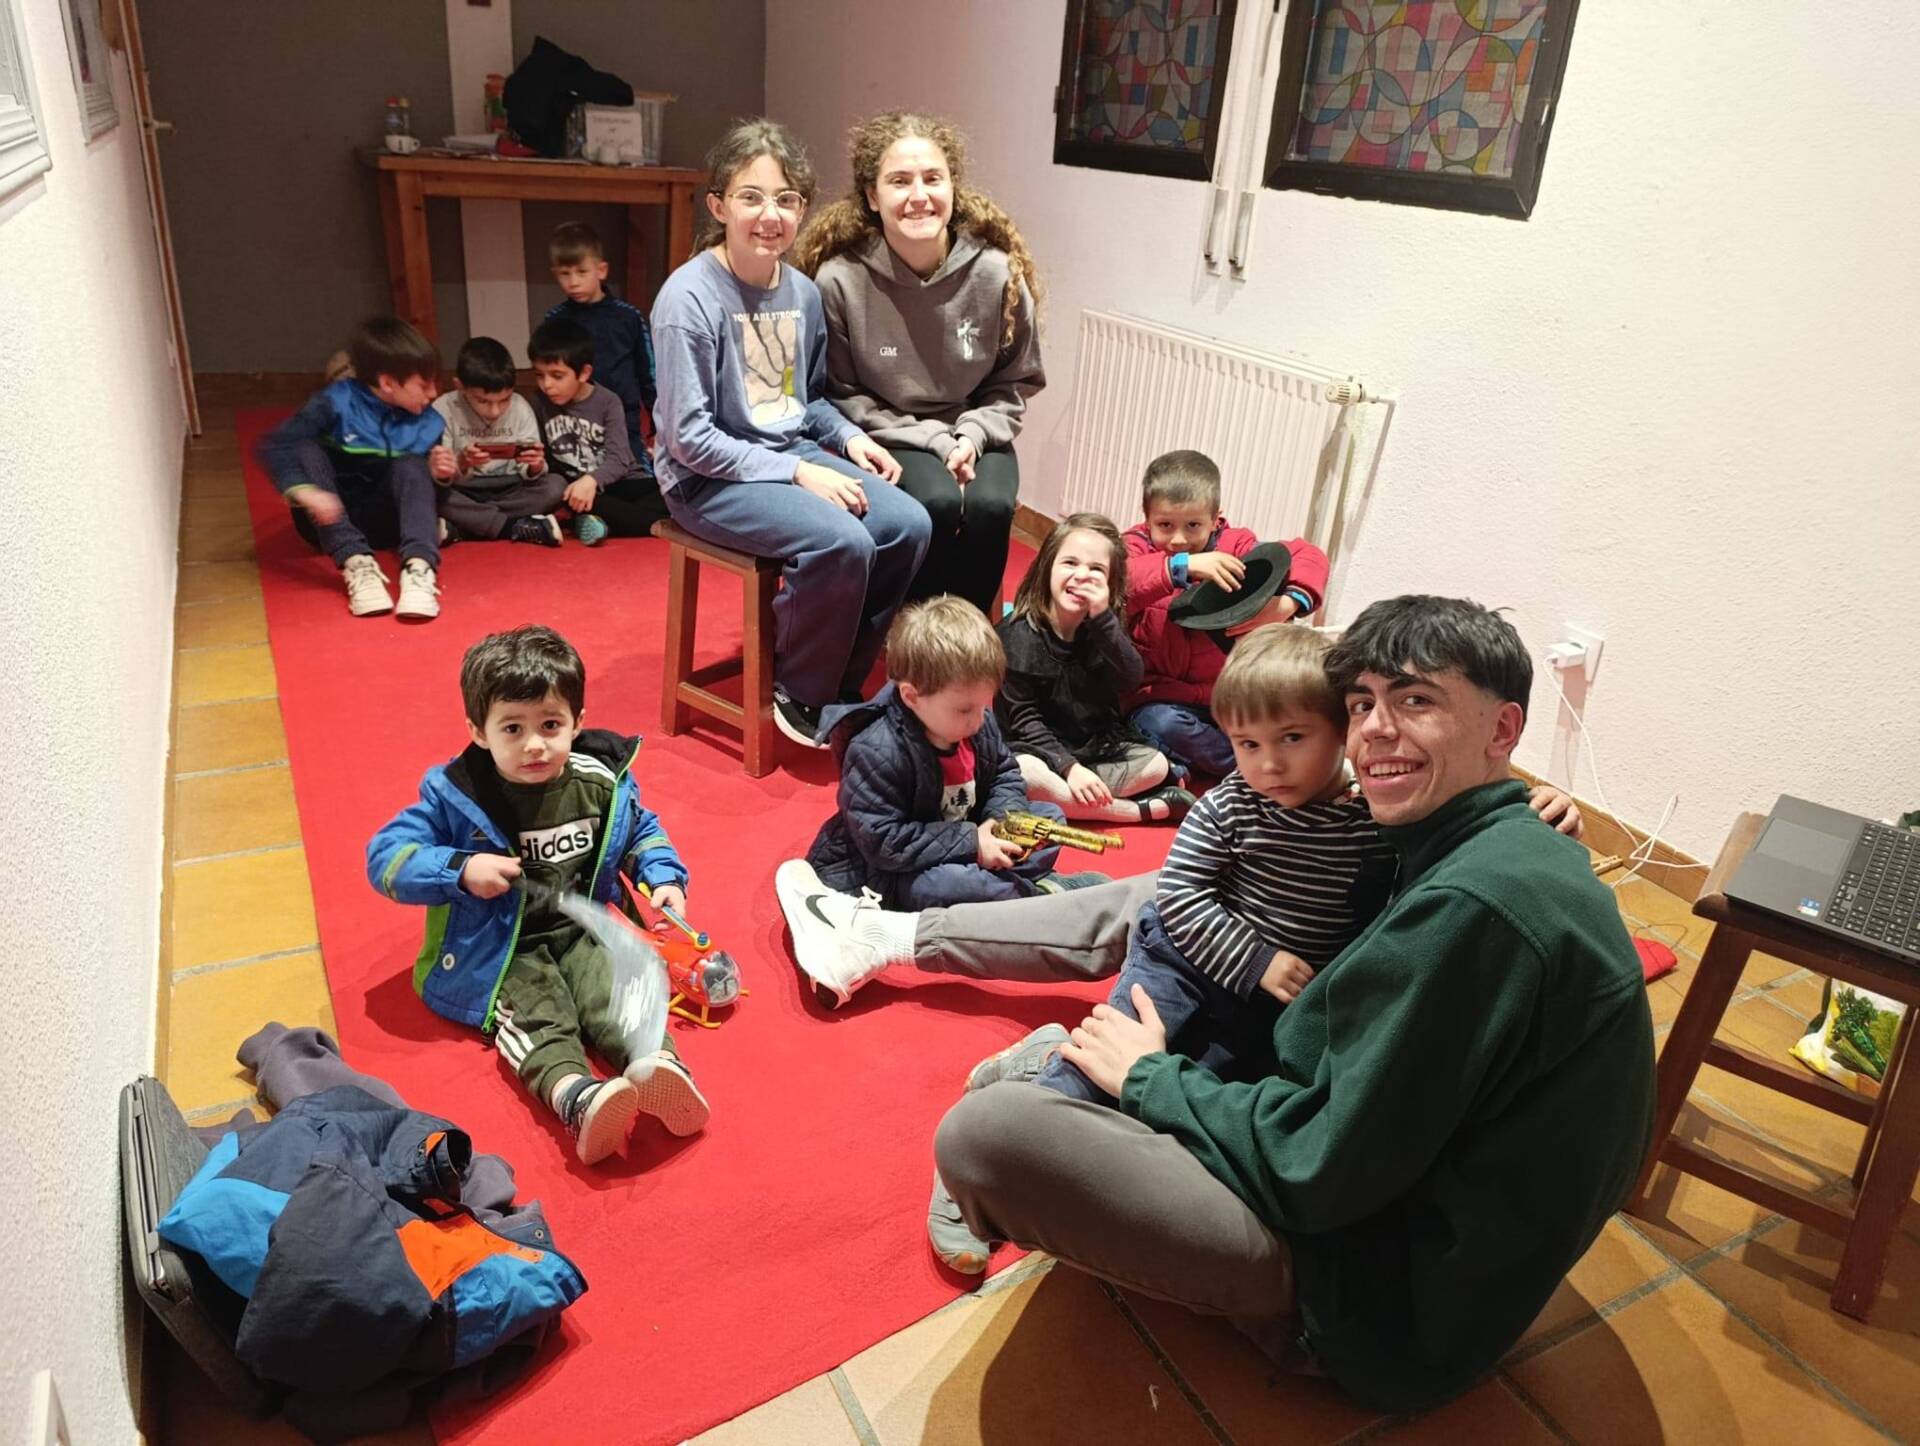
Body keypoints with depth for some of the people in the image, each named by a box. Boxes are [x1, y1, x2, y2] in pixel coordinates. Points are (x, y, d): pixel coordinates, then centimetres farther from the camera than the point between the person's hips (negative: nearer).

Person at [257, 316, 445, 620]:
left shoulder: (427, 423, -6)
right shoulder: (338, 402, -16)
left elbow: (419, 482, 4)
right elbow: (273, 447, -22)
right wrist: (304, 491, -38)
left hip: (383, 522, 1)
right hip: (327, 521, -1)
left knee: (411, 465, -23)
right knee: (306, 449, -25)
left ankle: (419, 567, -45)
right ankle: (356, 563, -40)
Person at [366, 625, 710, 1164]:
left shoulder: (602, 781, -2)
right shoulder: (455, 796, -11)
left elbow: (642, 831, 17)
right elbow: (386, 857, -10)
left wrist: (664, 877, -1)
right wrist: (460, 871, -24)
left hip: (581, 931, 3)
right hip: (501, 948, -2)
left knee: (616, 993, -25)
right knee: (534, 1014, -28)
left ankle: (658, 1066, -47)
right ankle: (577, 1098, -51)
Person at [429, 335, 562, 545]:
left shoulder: (520, 408, -8)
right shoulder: (443, 410, -12)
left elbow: (528, 474, -7)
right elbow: (439, 477, -13)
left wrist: (535, 467, -31)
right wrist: (460, 465, -34)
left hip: (509, 492, 2)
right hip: (464, 494, -2)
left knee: (556, 485, -24)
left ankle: (457, 529, -24)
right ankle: (517, 527, -25)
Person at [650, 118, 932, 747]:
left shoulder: (803, 292, 5)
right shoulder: (689, 296, -16)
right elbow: (688, 436, -18)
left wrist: (850, 437, 0)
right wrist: (794, 472, -20)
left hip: (795, 455, 7)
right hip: (709, 479, -7)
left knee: (908, 524, -13)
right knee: (842, 542, -29)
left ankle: (841, 678, 5)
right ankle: (799, 691, -3)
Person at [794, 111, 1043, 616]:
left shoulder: (996, 272, -11)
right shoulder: (840, 280, -17)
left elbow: (1017, 381, 3)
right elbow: (842, 396, -7)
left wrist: (973, 435, -14)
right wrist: (934, 440, -15)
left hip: (973, 433, 2)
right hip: (892, 438, -2)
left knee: (989, 506, -28)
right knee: (937, 502, -31)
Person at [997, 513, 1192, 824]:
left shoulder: (1104, 626, -1)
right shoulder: (1019, 634, -14)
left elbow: (1130, 681, -17)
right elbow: (1022, 719, -15)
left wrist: (1103, 617, -27)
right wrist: (1069, 767, -25)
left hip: (1096, 747, 5)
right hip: (1040, 749, -4)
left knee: (1157, 764, -9)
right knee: (1024, 775, -35)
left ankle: (1067, 800, -18)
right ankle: (1145, 810, -23)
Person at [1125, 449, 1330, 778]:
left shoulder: (1234, 547, 0)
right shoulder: (1138, 547, -8)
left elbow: (1309, 557, -3)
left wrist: (1287, 604, -23)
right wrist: (1183, 565, -41)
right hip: (1161, 695, -2)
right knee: (1162, 724, -34)